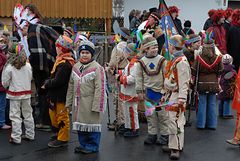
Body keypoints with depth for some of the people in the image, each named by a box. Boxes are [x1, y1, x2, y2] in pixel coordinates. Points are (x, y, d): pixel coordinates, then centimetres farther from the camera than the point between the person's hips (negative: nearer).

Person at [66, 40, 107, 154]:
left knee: (92, 124, 1)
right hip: (78, 103, 7)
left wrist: (96, 106, -19)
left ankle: (92, 146, 15)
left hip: (90, 103, -7)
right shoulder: (75, 67, 11)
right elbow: (71, 86, 17)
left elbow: (100, 89, -16)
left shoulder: (97, 68, -12)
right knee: (80, 123, 14)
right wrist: (69, 102, 13)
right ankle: (83, 144, 28)